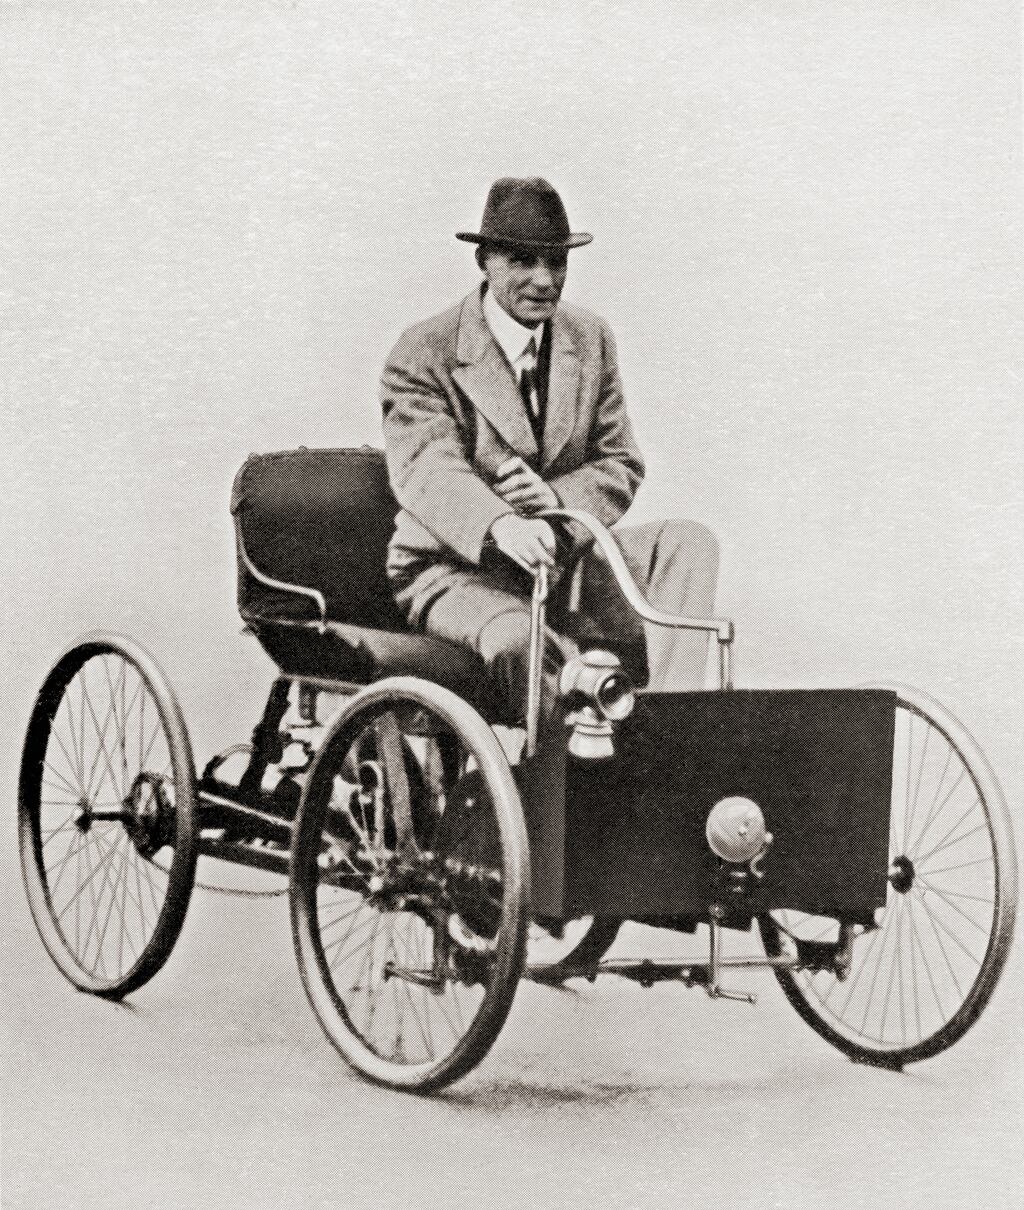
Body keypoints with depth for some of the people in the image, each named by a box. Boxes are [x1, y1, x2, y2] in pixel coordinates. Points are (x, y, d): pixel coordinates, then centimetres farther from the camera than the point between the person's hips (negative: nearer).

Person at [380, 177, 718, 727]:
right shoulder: (424, 353, -11)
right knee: (517, 640, -38)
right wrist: (500, 526, -50)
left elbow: (621, 467, 5)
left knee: (689, 544, -18)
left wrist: (557, 498, -20)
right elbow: (426, 470, -27)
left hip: (560, 556, 6)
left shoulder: (590, 340, 8)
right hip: (456, 569, -6)